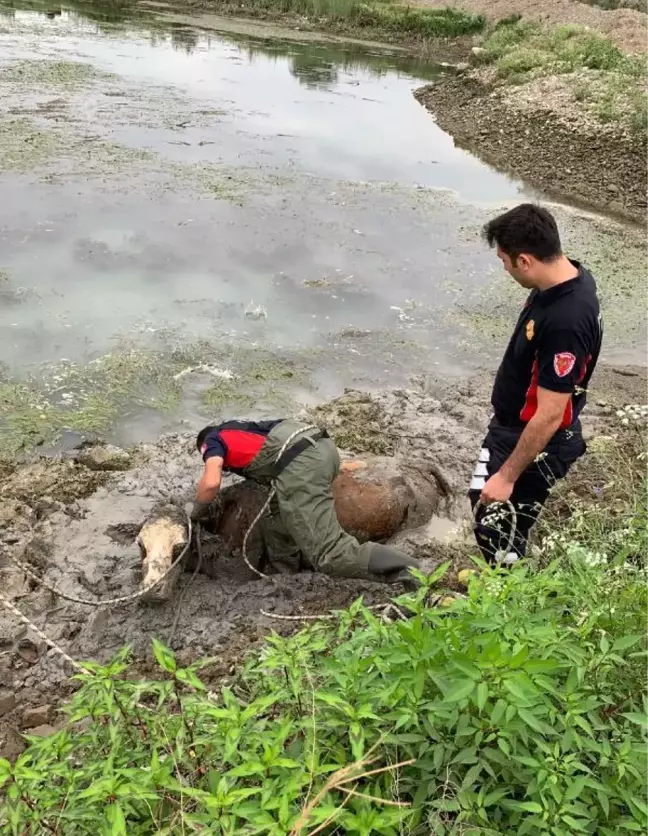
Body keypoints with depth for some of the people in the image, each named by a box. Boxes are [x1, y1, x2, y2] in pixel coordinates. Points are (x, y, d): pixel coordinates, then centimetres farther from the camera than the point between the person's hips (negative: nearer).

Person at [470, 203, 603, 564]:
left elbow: (549, 416, -29)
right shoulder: (568, 277, -6)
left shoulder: (565, 323, -35)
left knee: (498, 532, 4)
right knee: (482, 497, 26)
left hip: (534, 442, -10)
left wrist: (507, 475, -20)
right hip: (512, 426, 10)